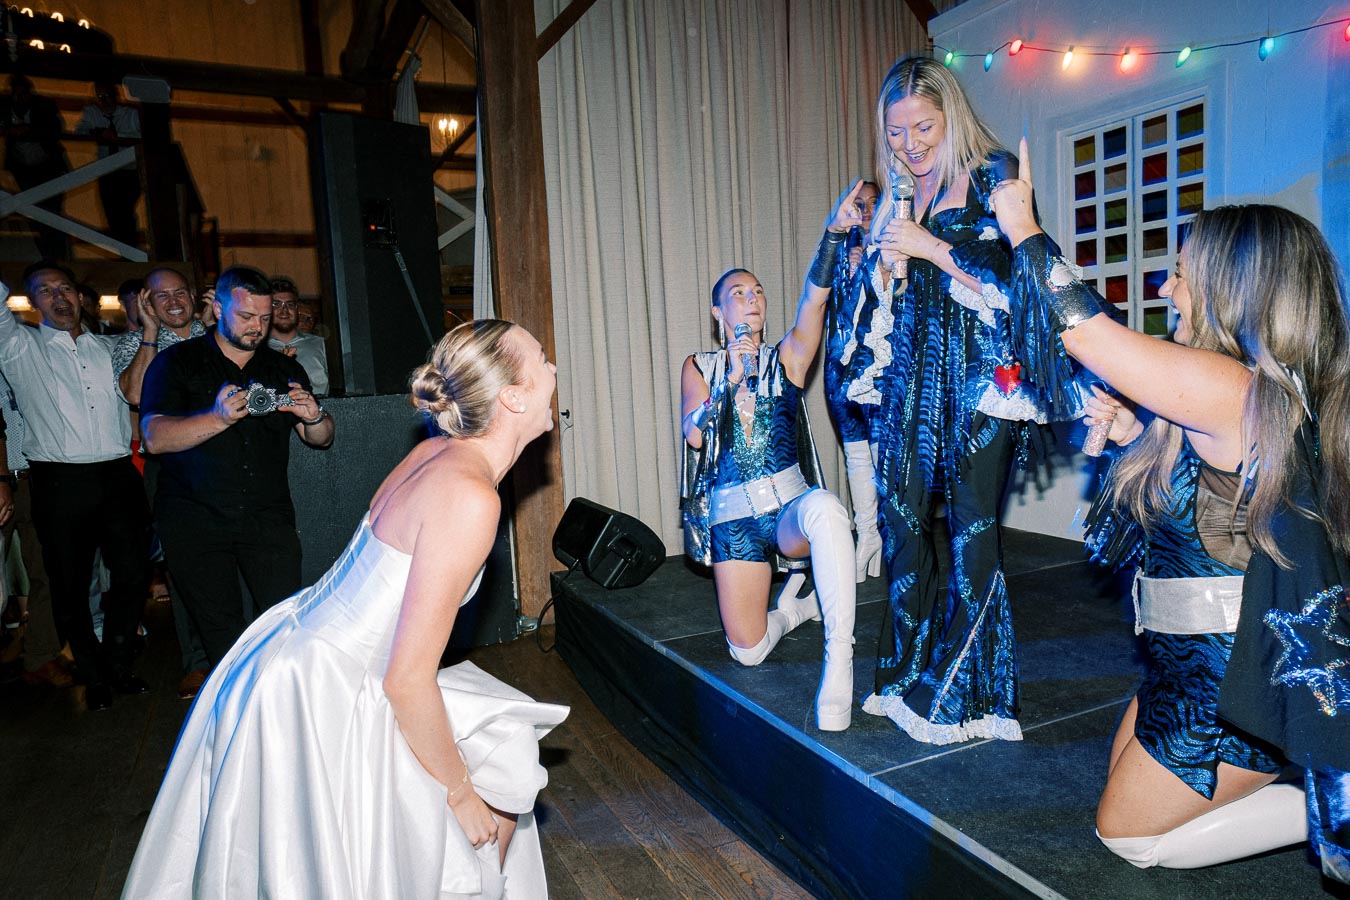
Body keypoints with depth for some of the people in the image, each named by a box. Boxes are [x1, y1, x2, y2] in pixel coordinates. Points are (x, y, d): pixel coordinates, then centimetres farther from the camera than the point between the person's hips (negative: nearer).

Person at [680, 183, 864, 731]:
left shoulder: (786, 357, 7)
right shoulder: (700, 367, 9)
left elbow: (814, 300, -11)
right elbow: (694, 435, -6)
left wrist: (835, 231, -24)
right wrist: (731, 378, -16)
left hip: (790, 505, -1)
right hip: (733, 516, 2)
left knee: (825, 506, -41)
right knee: (748, 652, -1)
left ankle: (838, 660, -34)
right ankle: (796, 607, 33)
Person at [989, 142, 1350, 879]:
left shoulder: (1223, 386, -26)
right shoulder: (1272, 390, 3)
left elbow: (1077, 321, -18)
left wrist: (1023, 228, -4)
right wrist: (1138, 437, 4)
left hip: (1239, 676, -9)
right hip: (1213, 658, 9)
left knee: (1125, 832, 9)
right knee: (1124, 776, 24)